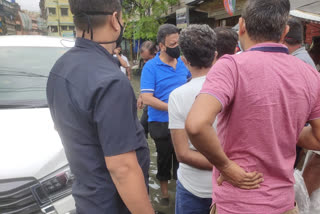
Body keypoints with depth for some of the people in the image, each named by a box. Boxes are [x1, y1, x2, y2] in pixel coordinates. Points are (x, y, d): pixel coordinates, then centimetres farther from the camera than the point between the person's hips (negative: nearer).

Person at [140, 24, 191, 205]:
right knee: (164, 158, 15)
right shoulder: (151, 66, -13)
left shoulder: (183, 62, 1)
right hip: (161, 123, -3)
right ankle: (165, 193, 37)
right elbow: (147, 98, -21)